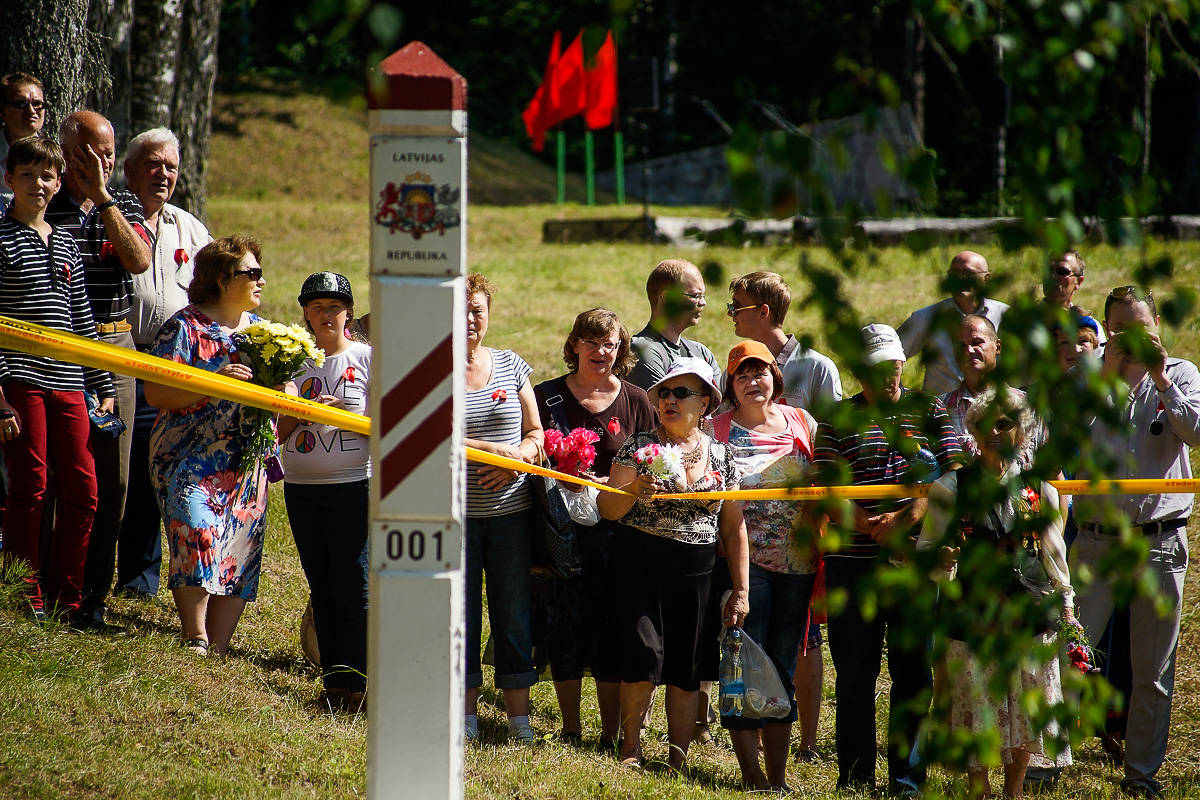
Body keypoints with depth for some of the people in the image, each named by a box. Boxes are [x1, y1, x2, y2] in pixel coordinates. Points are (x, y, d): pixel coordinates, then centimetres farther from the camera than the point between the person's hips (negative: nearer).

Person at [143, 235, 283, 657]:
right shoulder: (185, 327, -4)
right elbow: (155, 393, -12)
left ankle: (217, 651, 2)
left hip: (246, 463, 6)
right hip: (190, 459, -6)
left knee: (239, 556, -1)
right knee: (197, 532, -23)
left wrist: (281, 389, -5)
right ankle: (195, 638, -13)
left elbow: (288, 390, 20)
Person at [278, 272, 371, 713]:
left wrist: (343, 413, -19)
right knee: (322, 589, 7)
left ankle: (358, 686, -5)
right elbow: (281, 432, 9)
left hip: (353, 484, -4)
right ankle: (333, 682, 12)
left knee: (354, 589, -7)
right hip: (302, 489, 5)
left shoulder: (367, 358, 0)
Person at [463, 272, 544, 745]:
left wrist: (516, 459, -11)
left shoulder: (511, 366, 9)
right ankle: (466, 714, 11)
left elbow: (535, 435, 11)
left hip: (510, 510, 2)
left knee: (515, 613, 2)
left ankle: (519, 716, 7)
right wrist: (496, 449, -16)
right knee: (459, 613, 2)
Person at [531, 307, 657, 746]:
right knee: (564, 628, 1)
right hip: (563, 528, 0)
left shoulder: (636, 401, 7)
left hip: (616, 530, 0)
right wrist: (560, 478, -14)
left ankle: (611, 735, 4)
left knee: (612, 634, -3)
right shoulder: (547, 396, 6)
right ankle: (570, 731, 13)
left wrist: (600, 484, -10)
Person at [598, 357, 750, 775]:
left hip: (696, 575, 2)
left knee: (686, 670, 2)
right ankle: (630, 745, 5)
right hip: (640, 567, -2)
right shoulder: (640, 445, 0)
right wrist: (633, 490, -26)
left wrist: (741, 590, 7)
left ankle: (677, 761, 12)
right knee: (645, 655, -14)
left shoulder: (720, 455, 8)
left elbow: (733, 529, 11)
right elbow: (607, 509, -5)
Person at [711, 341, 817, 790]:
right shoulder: (717, 431, 1)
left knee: (783, 667, 8)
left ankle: (779, 776, 14)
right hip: (745, 563, -3)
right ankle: (751, 773, 1)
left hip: (796, 564, 3)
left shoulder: (801, 424, 9)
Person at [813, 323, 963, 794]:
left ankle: (907, 777, 8)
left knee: (913, 670, 2)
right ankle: (855, 778, 9)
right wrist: (872, 527, -18)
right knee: (855, 673, 2)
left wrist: (907, 517, -13)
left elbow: (951, 474, 2)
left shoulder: (929, 411, 10)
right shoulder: (838, 421, 7)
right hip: (854, 562, -1)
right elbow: (829, 492, -2)